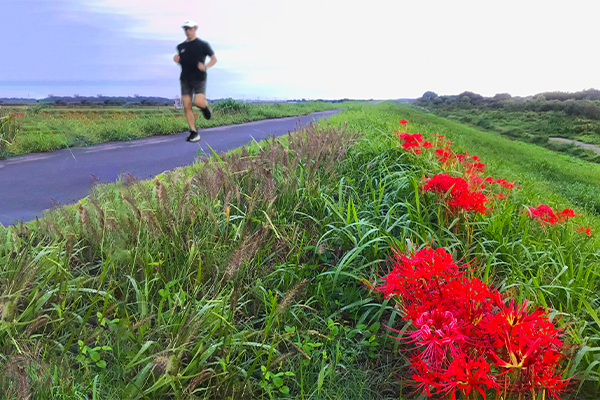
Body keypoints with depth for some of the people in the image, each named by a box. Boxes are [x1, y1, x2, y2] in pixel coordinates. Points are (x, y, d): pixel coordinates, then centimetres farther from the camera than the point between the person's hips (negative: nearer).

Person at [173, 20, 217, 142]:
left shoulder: (203, 44, 1)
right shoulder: (180, 46, 13)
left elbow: (214, 59, 3)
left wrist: (205, 66, -16)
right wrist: (177, 60, 0)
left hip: (199, 78, -4)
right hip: (185, 79, 4)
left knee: (198, 102, -23)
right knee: (187, 106, -5)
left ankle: (205, 107, 16)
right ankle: (193, 132, 2)